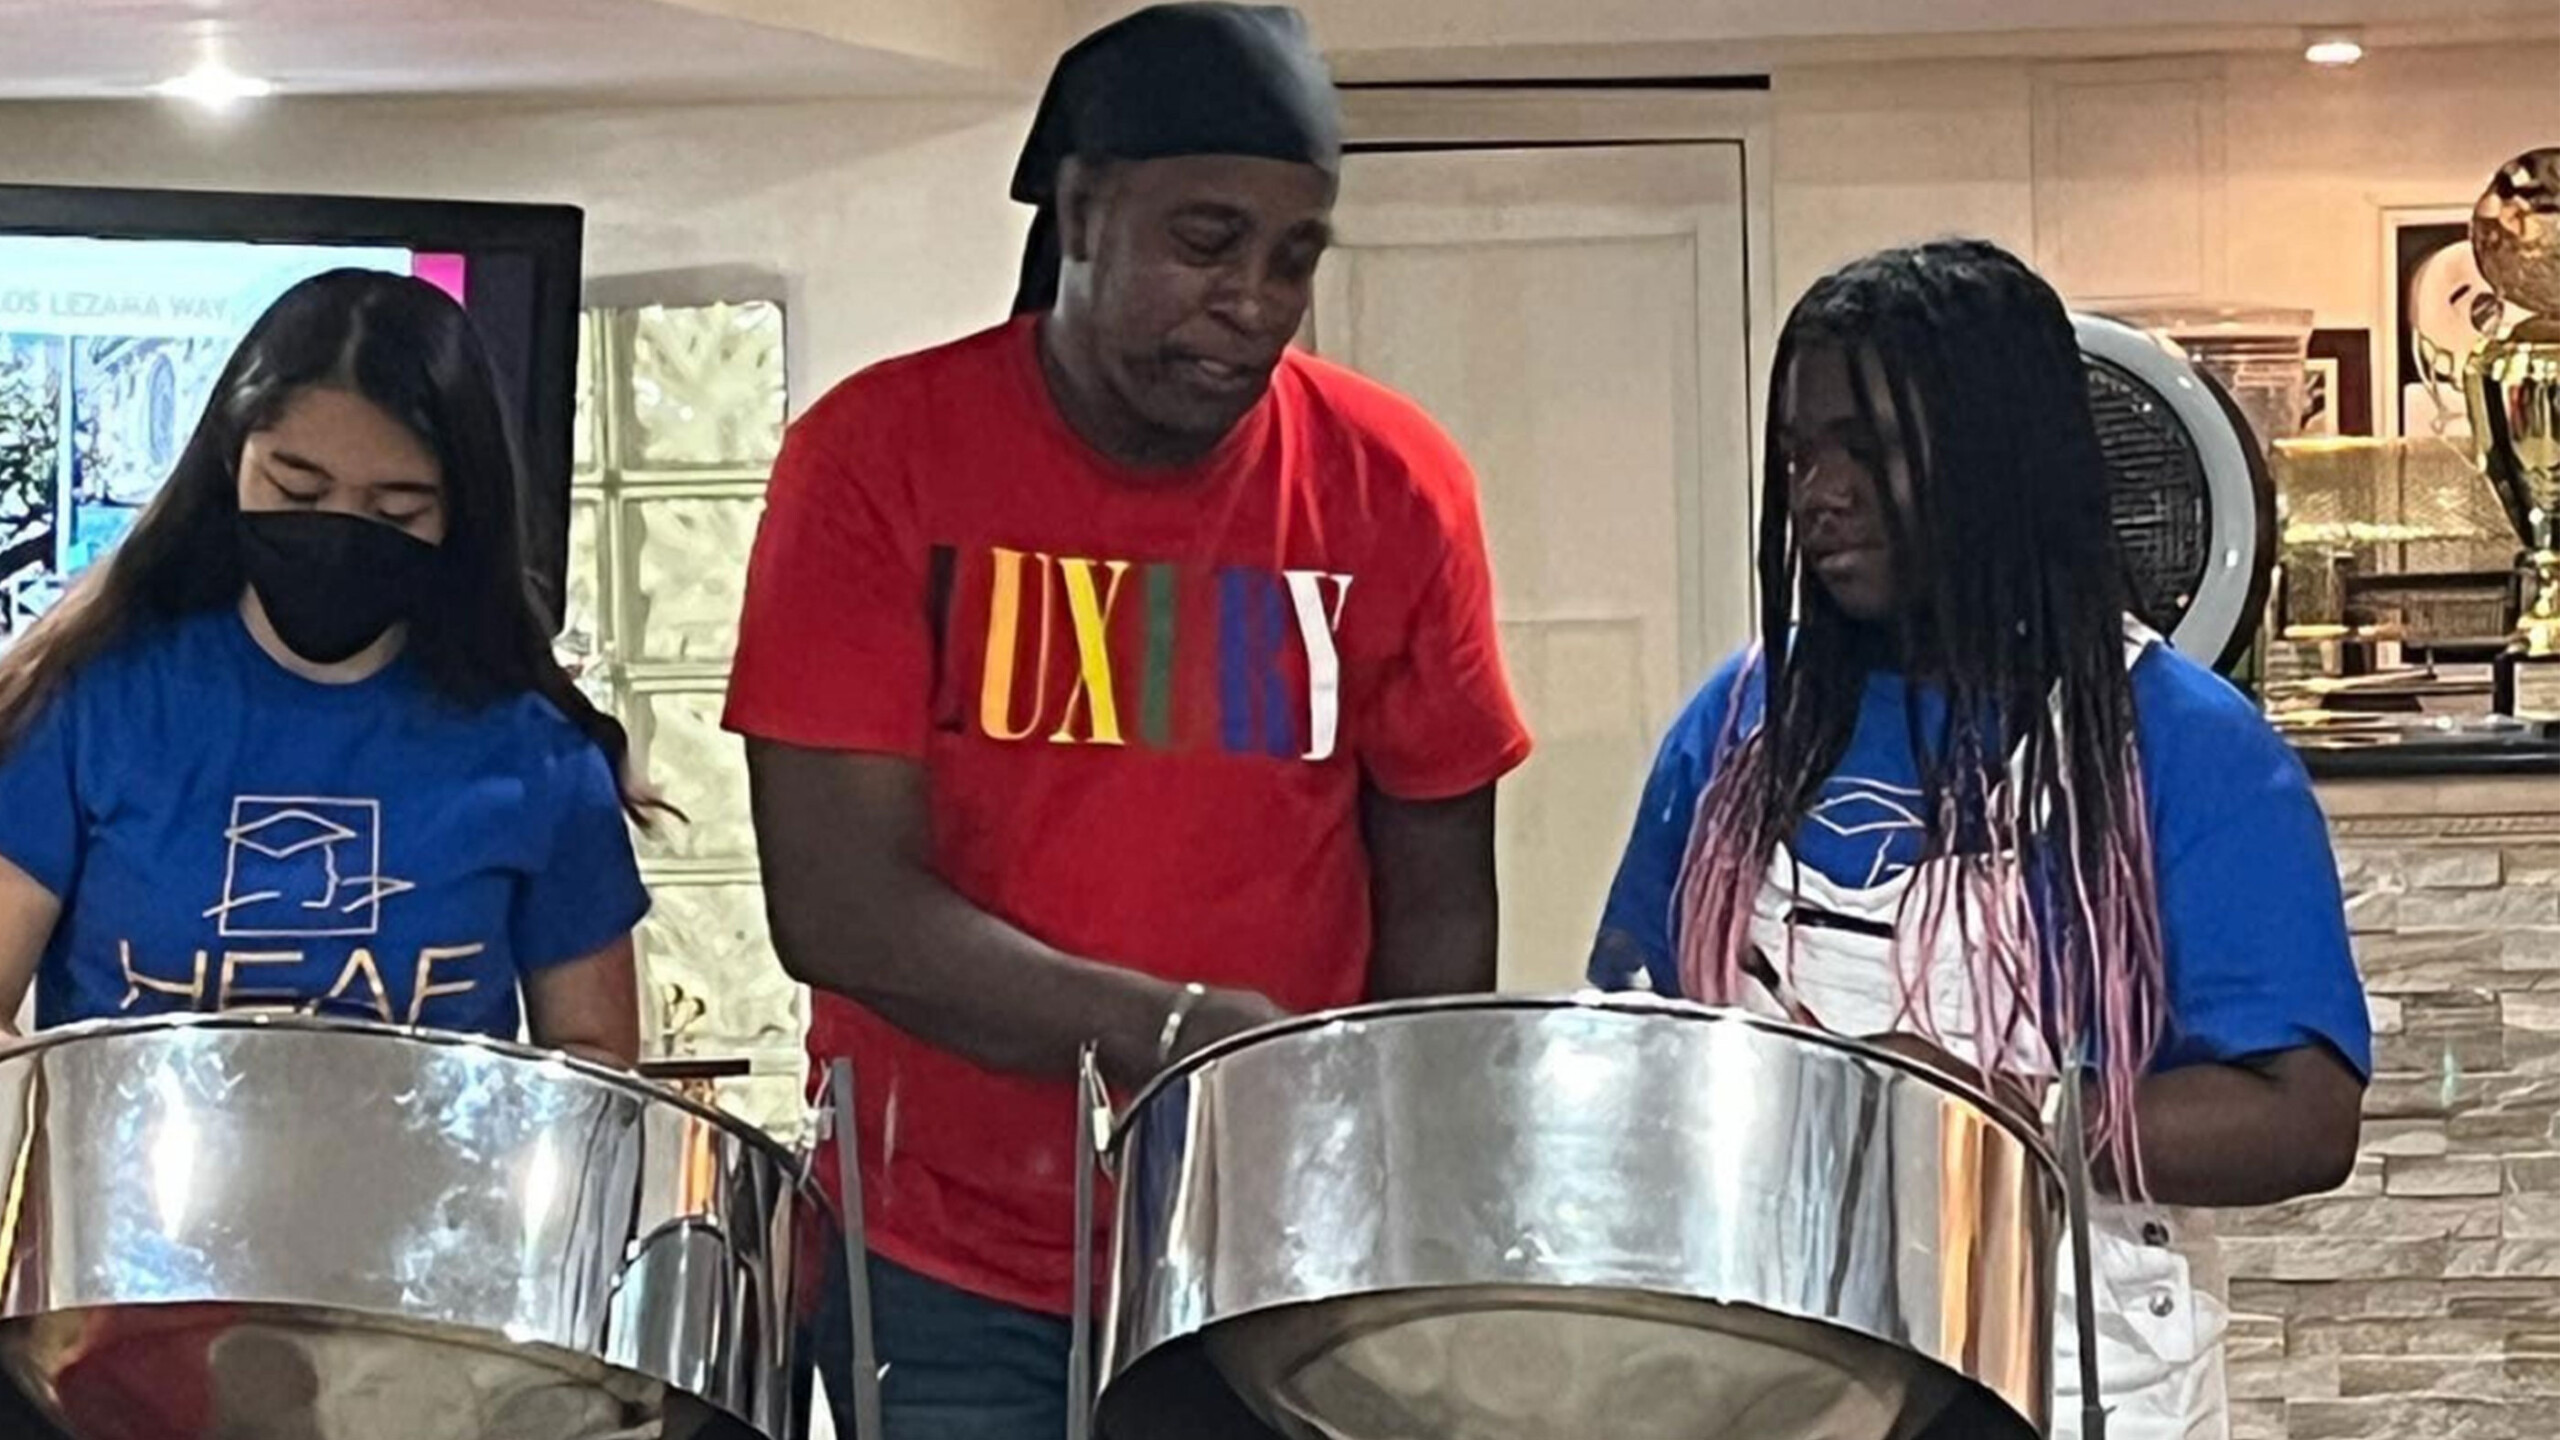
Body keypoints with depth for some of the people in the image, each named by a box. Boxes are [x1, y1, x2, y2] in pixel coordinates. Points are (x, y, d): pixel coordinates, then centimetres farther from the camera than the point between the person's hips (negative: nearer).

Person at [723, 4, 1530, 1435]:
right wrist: (1166, 1031, -24)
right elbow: (835, 901, -13)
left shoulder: (1396, 488, -2)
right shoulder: (879, 453, -7)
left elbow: (1437, 906, 4)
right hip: (945, 1276, -1)